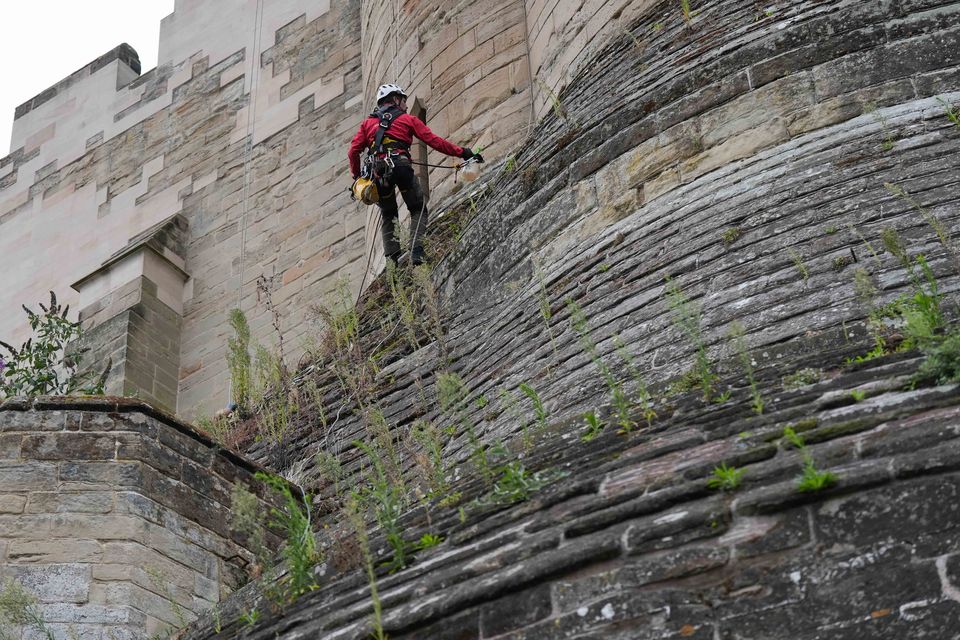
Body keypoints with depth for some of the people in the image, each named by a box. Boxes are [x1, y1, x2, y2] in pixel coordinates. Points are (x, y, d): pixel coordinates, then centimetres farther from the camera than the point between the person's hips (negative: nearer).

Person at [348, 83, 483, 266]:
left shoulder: (368, 123, 25)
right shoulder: (408, 119, 17)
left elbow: (353, 151, 15)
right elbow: (434, 141, 8)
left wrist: (357, 177, 26)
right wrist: (462, 152, 11)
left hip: (378, 172, 3)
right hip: (401, 166, -3)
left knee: (388, 216, 18)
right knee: (418, 210, 10)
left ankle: (392, 255, 1)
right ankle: (416, 250, -12)